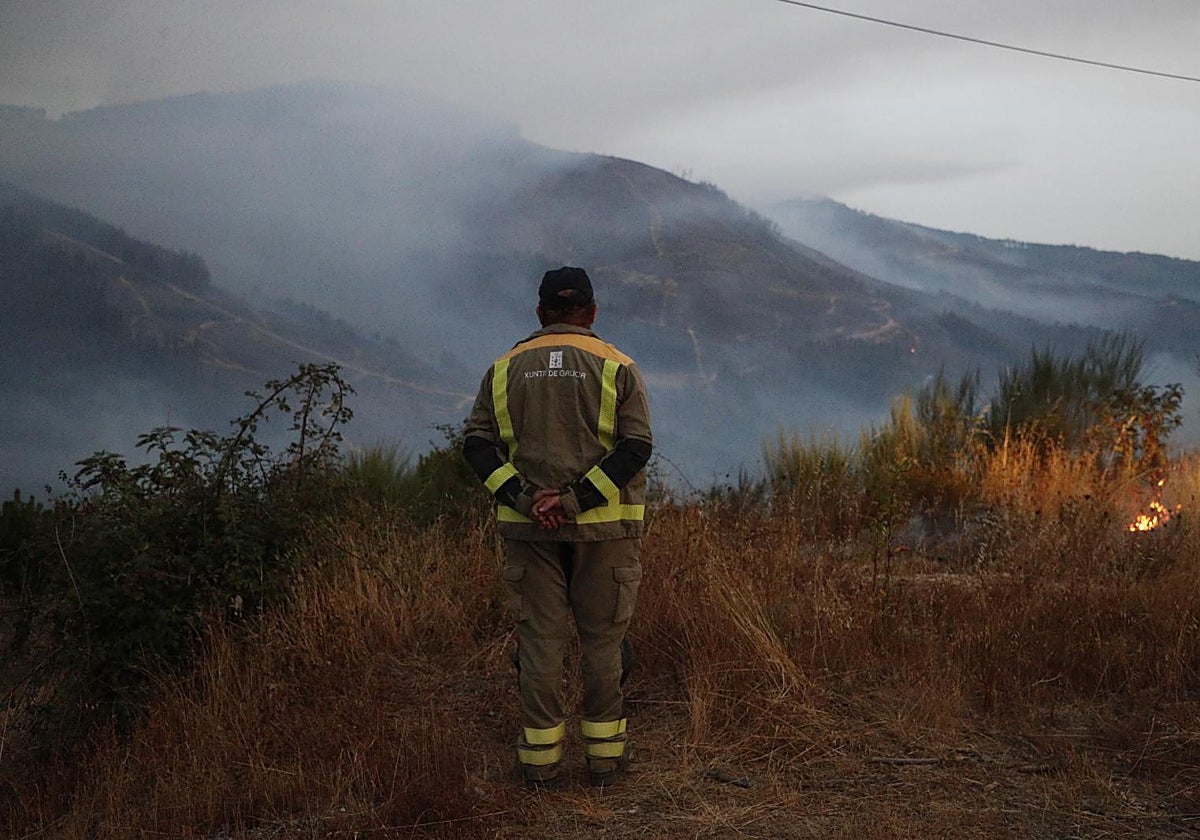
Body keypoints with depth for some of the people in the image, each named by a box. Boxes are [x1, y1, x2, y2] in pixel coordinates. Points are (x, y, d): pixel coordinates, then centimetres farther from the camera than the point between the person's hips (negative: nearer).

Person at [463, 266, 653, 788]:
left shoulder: (506, 368, 8)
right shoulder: (616, 367, 1)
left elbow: (476, 444, 0)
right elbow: (636, 446, -10)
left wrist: (521, 498, -9)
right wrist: (577, 501, -14)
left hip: (527, 530, 2)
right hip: (604, 529, -1)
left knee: (539, 638, 6)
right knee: (602, 638, 8)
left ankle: (539, 760, 11)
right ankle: (605, 755, 14)